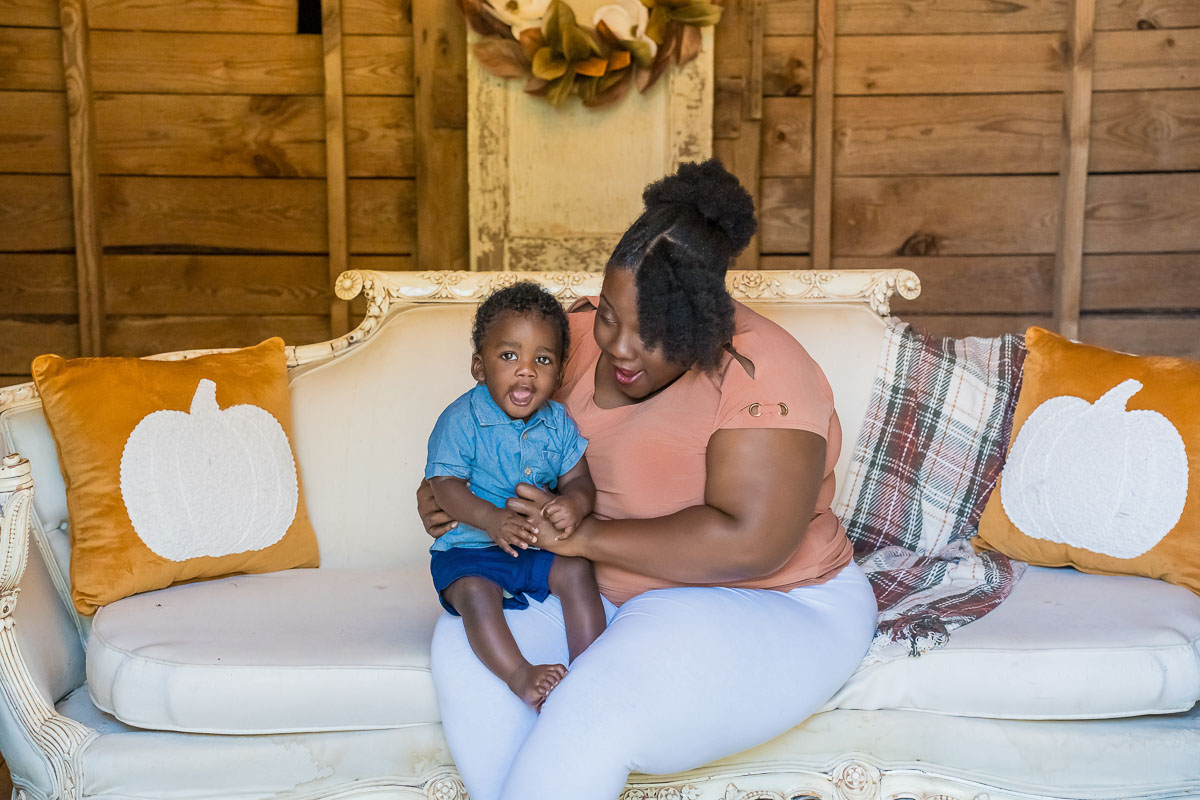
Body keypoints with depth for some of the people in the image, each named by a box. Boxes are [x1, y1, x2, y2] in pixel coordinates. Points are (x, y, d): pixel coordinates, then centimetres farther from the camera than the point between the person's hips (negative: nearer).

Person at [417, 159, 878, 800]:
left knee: (593, 716, -30)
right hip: (605, 589, 7)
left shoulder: (760, 376, -22)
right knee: (465, 641, -12)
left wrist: (586, 535, -26)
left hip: (771, 609, -7)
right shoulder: (585, 333, -2)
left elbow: (751, 543, -31)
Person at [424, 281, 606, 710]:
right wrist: (493, 519, -32)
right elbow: (445, 485, -15)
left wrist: (574, 504, -26)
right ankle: (520, 676, -30)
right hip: (470, 548, -3)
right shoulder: (461, 419, -10)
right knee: (474, 591, -31)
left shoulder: (558, 422, 3)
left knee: (576, 571, -21)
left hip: (540, 545, 4)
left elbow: (579, 480, 1)